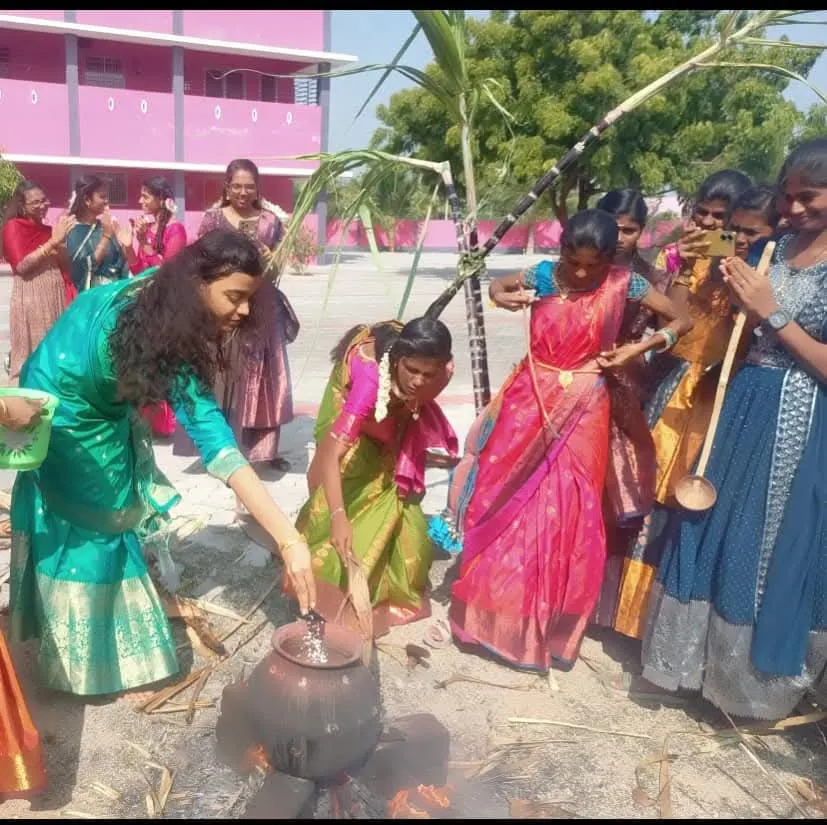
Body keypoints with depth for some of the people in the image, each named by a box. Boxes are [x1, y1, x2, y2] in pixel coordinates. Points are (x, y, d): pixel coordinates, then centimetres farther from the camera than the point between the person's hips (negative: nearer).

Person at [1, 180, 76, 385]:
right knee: (29, 356, -2)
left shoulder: (48, 229, 16)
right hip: (30, 298, -6)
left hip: (55, 297, 6)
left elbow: (65, 266, 16)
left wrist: (61, 241, 1)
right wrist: (52, 242, -15)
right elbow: (21, 266, -13)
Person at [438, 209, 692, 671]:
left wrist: (640, 348, -13)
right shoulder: (543, 275, -5)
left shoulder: (624, 283, -7)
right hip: (530, 399, 1)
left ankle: (548, 622, 22)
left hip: (583, 407, -1)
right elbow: (496, 286, 15)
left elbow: (682, 320, 1)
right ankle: (494, 609, 27)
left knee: (567, 513, 3)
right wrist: (504, 297, -8)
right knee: (503, 499, 7)